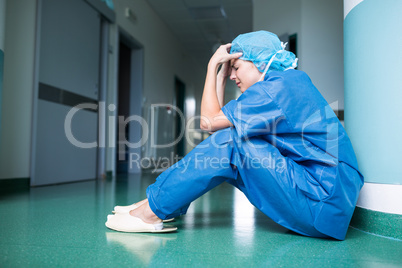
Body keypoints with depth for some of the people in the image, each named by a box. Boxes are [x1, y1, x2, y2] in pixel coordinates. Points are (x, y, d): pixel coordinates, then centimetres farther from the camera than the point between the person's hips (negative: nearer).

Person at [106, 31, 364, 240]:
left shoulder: (277, 87, -14)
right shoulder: (290, 83, 16)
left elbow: (209, 121, -10)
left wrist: (212, 66, -1)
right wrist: (221, 73, 13)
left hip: (325, 205, -9)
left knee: (230, 141, -17)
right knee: (228, 150, 4)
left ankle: (152, 211, -10)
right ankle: (158, 202, 5)